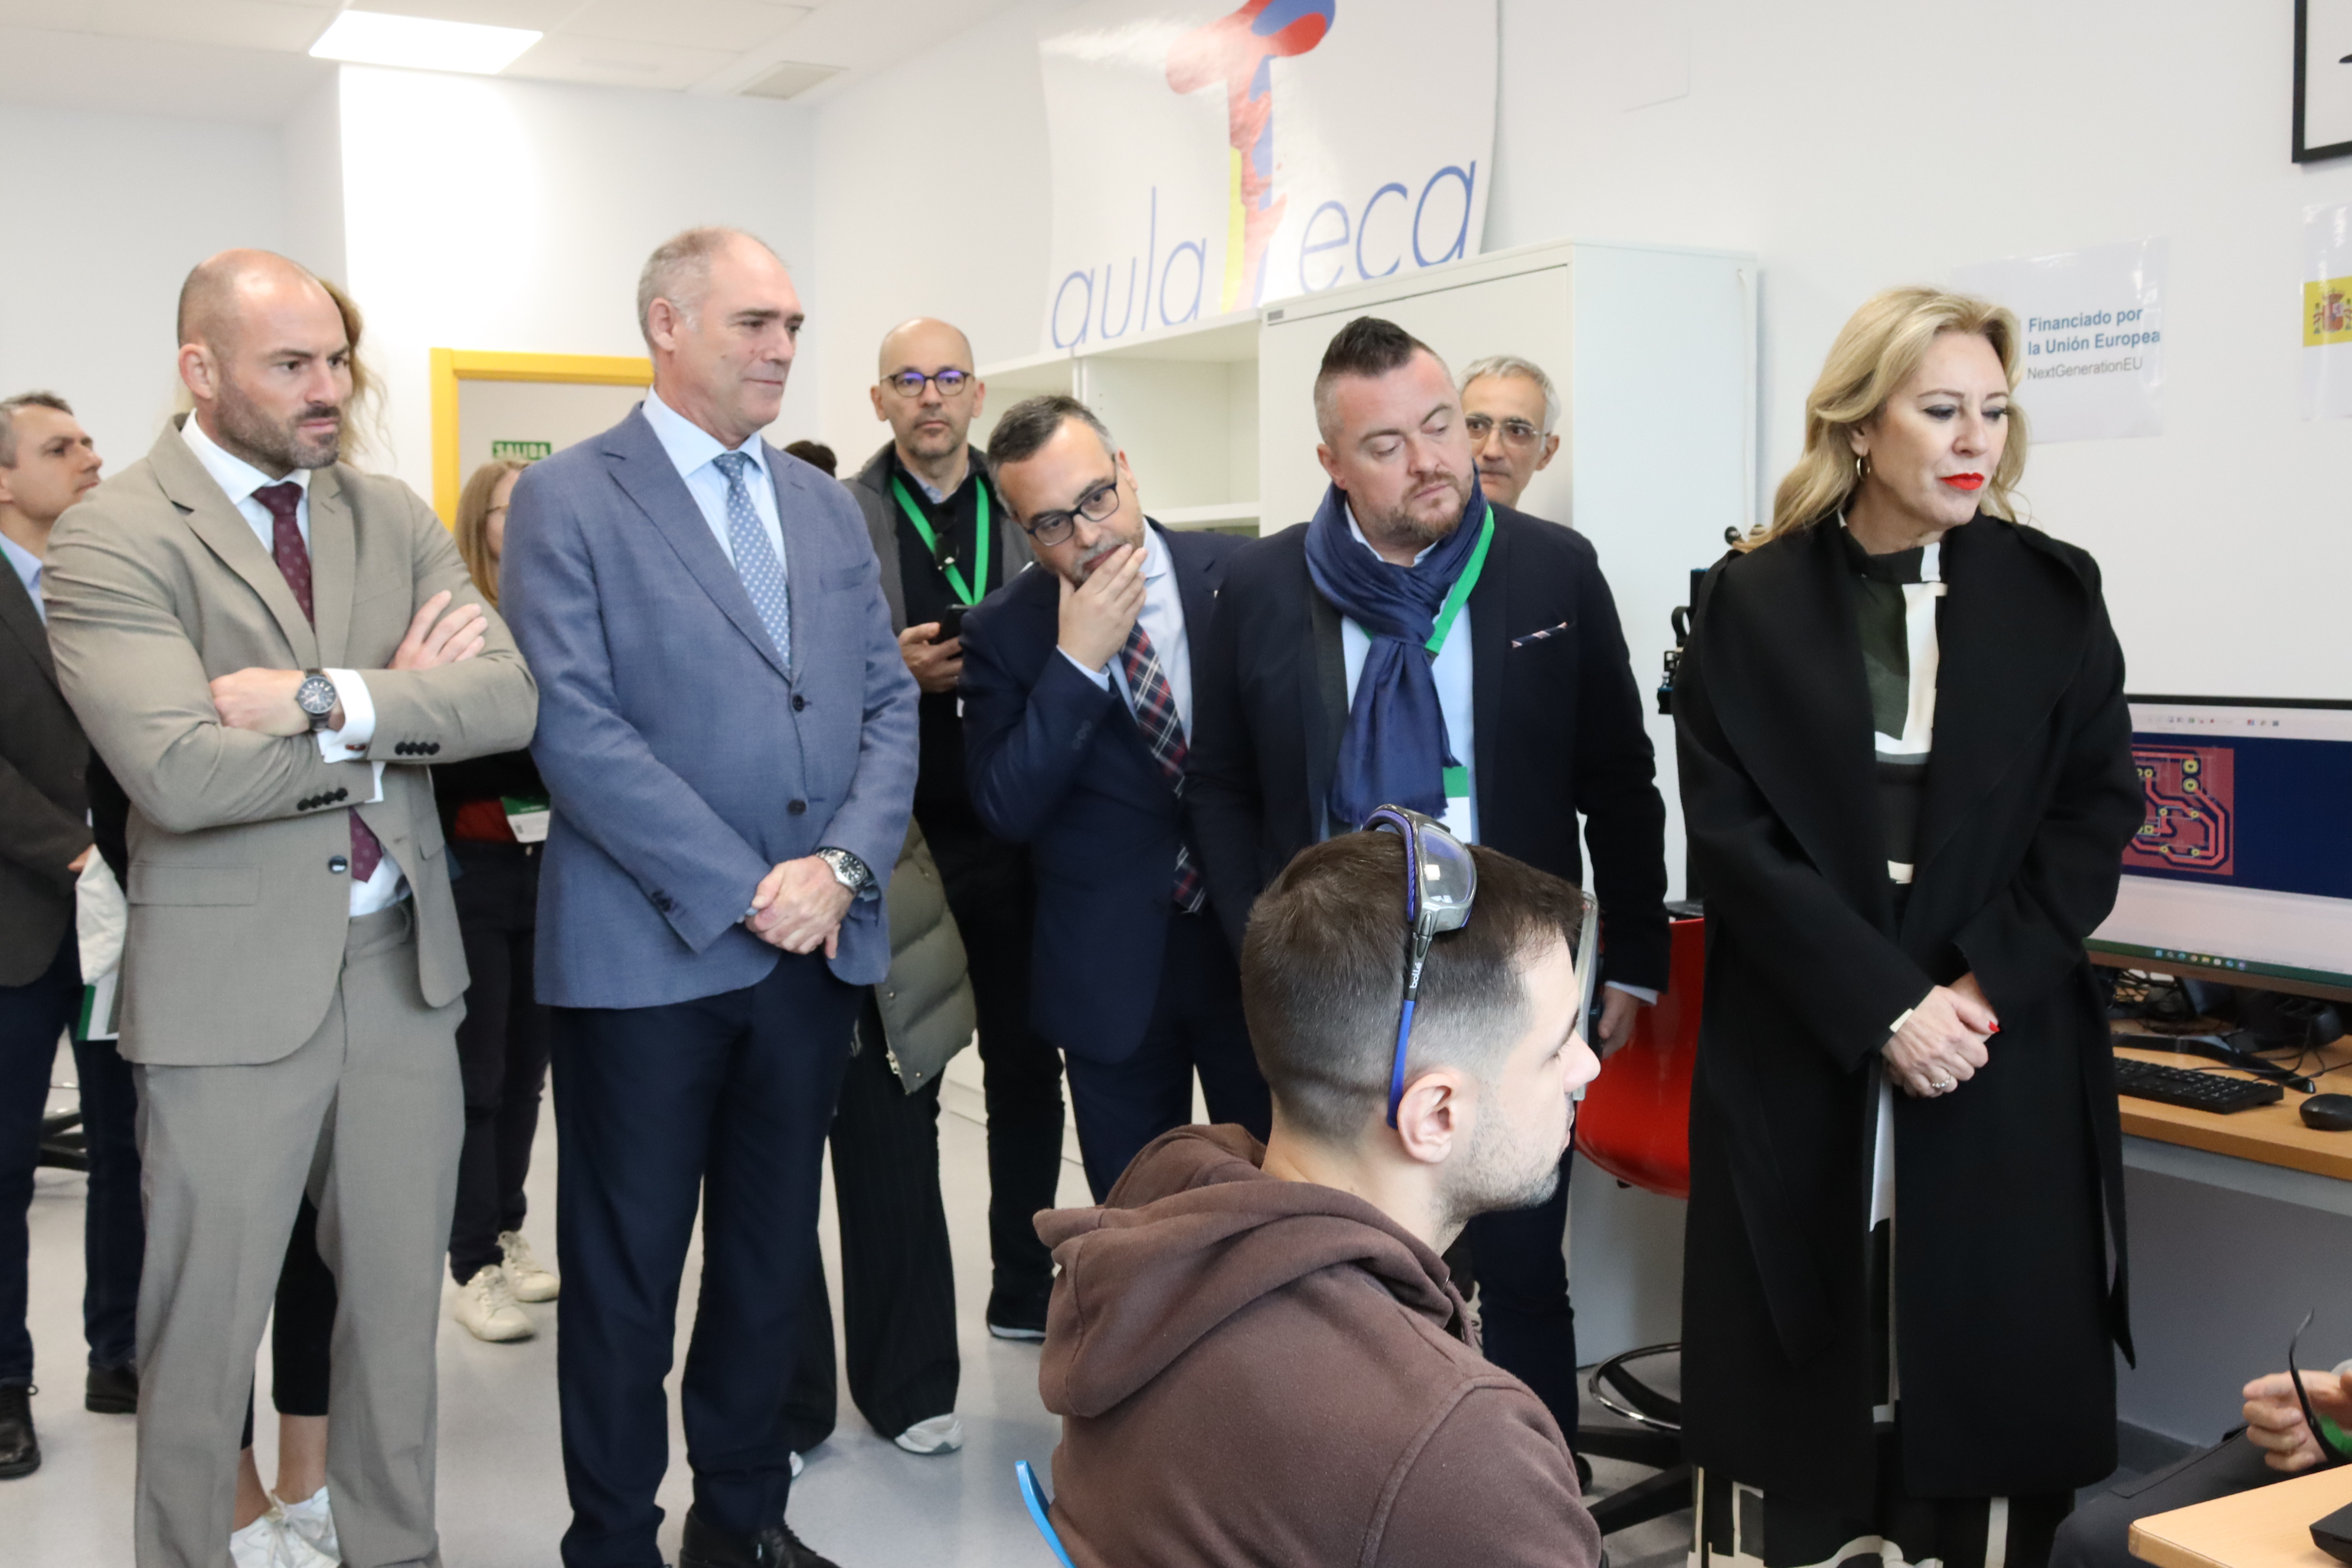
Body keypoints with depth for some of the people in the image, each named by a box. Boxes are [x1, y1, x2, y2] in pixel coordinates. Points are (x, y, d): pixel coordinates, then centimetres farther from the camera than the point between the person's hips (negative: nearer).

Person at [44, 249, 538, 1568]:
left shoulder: (395, 518, 7)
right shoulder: (112, 541, -9)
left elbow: (511, 697, -7)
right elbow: (180, 772, -23)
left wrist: (329, 699, -21)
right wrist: (399, 706, -13)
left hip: (403, 962, 5)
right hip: (234, 986, -5)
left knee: (400, 1301, 16)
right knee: (205, 1330, 8)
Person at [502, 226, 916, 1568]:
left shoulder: (828, 507, 14)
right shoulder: (568, 501, -4)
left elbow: (889, 705, 9)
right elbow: (575, 726, -14)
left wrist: (841, 868, -7)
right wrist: (743, 891, -16)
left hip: (816, 946, 5)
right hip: (649, 951, -5)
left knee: (774, 1255, 15)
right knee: (626, 1272, 7)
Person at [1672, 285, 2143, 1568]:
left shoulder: (2054, 593, 5)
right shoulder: (1751, 602, 0)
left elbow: (2097, 814, 3)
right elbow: (1731, 832, -6)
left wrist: (1982, 992, -10)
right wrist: (1882, 1006, -13)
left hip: (2006, 1062, 1)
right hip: (1799, 1055, -1)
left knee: (1986, 1357, 4)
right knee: (1798, 1363, 4)